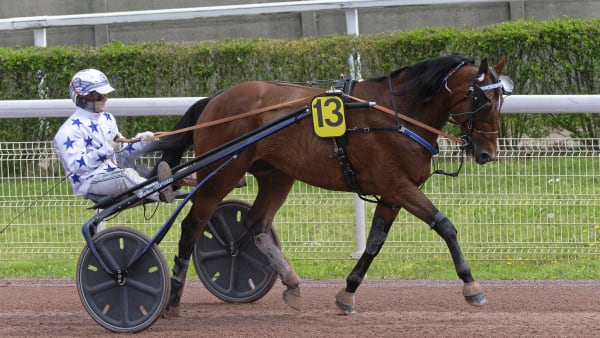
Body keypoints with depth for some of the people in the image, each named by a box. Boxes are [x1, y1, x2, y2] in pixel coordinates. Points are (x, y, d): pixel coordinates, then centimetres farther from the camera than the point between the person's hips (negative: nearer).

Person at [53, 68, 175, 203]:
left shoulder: (107, 119, 19)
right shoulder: (70, 129, -7)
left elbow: (120, 158, 20)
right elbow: (76, 166, -19)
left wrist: (141, 143, 2)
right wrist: (106, 150, -27)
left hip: (113, 174, 8)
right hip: (89, 181, -8)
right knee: (127, 174, -35)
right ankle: (161, 194, -58)